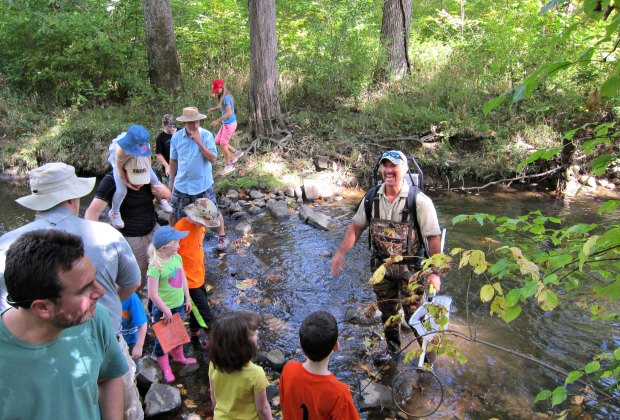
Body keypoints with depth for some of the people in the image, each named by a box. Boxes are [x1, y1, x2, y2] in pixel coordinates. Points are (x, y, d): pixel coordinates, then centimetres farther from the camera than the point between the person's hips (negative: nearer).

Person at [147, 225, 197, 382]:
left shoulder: (177, 258, -7)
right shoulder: (155, 267, -28)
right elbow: (153, 294, -25)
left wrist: (187, 299, 12)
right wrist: (166, 311, -18)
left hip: (179, 305, 7)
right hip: (163, 310, -7)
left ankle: (178, 356, 53)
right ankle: (165, 368, 34)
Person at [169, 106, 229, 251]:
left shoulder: (206, 135, -13)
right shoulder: (176, 137, -6)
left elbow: (213, 159, -21)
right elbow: (173, 161, 5)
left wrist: (199, 142, -27)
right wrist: (171, 181, 10)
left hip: (203, 185, -2)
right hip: (181, 185, 3)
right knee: (174, 215, 15)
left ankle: (222, 236, 33)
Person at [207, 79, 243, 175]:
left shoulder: (226, 97, -22)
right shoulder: (223, 97, 7)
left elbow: (229, 113, -28)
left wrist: (217, 121, -27)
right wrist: (214, 109, 7)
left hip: (230, 123, -10)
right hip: (225, 123, 10)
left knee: (223, 144, 0)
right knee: (217, 141, 15)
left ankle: (229, 165, 14)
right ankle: (236, 152, 23)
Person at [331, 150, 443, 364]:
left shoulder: (419, 201, -18)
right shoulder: (372, 199, -5)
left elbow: (434, 238, -16)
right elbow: (356, 227, 4)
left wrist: (434, 272, -17)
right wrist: (340, 253, -1)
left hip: (410, 266, -4)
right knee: (387, 310, 20)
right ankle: (392, 347, 43)